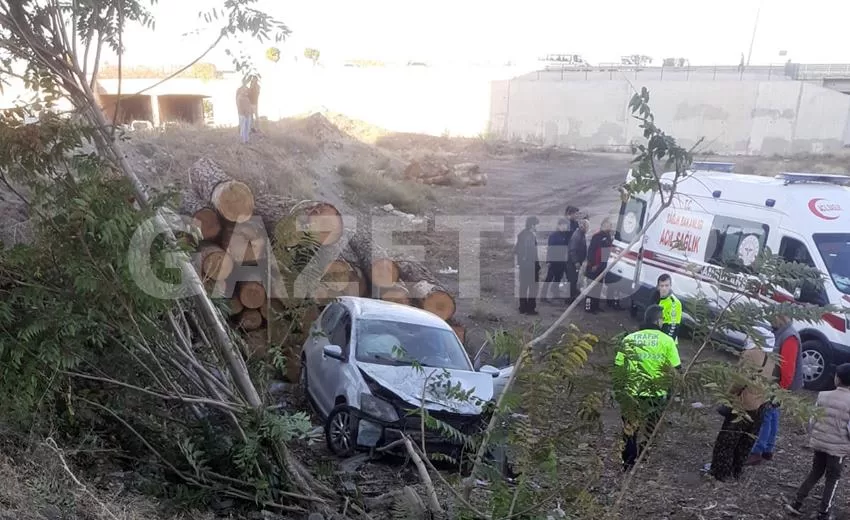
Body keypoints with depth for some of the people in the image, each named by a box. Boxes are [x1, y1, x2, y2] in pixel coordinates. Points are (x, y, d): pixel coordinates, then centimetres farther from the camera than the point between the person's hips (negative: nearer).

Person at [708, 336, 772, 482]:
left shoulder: (750, 354, -18)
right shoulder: (770, 359, 7)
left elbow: (742, 379, -21)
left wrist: (730, 393, -7)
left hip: (743, 405, -8)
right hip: (759, 406, 8)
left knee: (727, 440, 4)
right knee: (746, 442, 17)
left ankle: (720, 472, 8)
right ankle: (736, 471, 26)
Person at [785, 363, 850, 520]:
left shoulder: (823, 396, -5)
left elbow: (812, 420, 0)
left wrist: (812, 437, 16)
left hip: (819, 443, 3)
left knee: (814, 473, 19)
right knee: (832, 479, 12)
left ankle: (796, 503, 19)